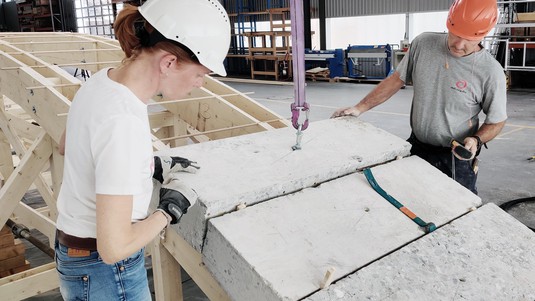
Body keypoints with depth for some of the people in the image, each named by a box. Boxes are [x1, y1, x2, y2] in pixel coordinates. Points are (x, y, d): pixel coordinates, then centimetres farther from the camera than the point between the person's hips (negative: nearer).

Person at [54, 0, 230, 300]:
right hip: (105, 270, -8)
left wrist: (150, 164, 9)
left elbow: (68, 145, 15)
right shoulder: (122, 120, -32)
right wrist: (170, 210, -13)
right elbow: (115, 247, -30)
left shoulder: (104, 80, -6)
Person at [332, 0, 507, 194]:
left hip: (456, 157, -2)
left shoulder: (491, 71, -15)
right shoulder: (423, 44, -7)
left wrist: (476, 140, -22)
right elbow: (396, 80, 3)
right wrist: (359, 108, 0)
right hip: (416, 148, 3)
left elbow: (496, 121, -3)